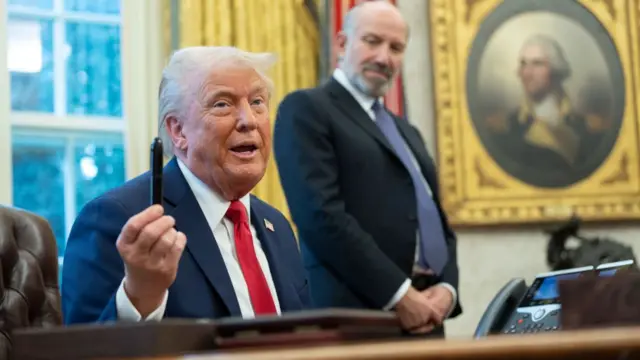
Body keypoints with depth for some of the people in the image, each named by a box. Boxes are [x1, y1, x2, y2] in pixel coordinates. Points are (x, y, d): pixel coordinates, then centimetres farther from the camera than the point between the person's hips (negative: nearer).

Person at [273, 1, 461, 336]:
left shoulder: (406, 132, 22)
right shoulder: (306, 109, -2)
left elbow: (437, 222, 19)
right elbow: (320, 215, -14)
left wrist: (447, 288, -1)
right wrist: (399, 294, -17)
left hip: (424, 316, 7)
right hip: (357, 318, -7)